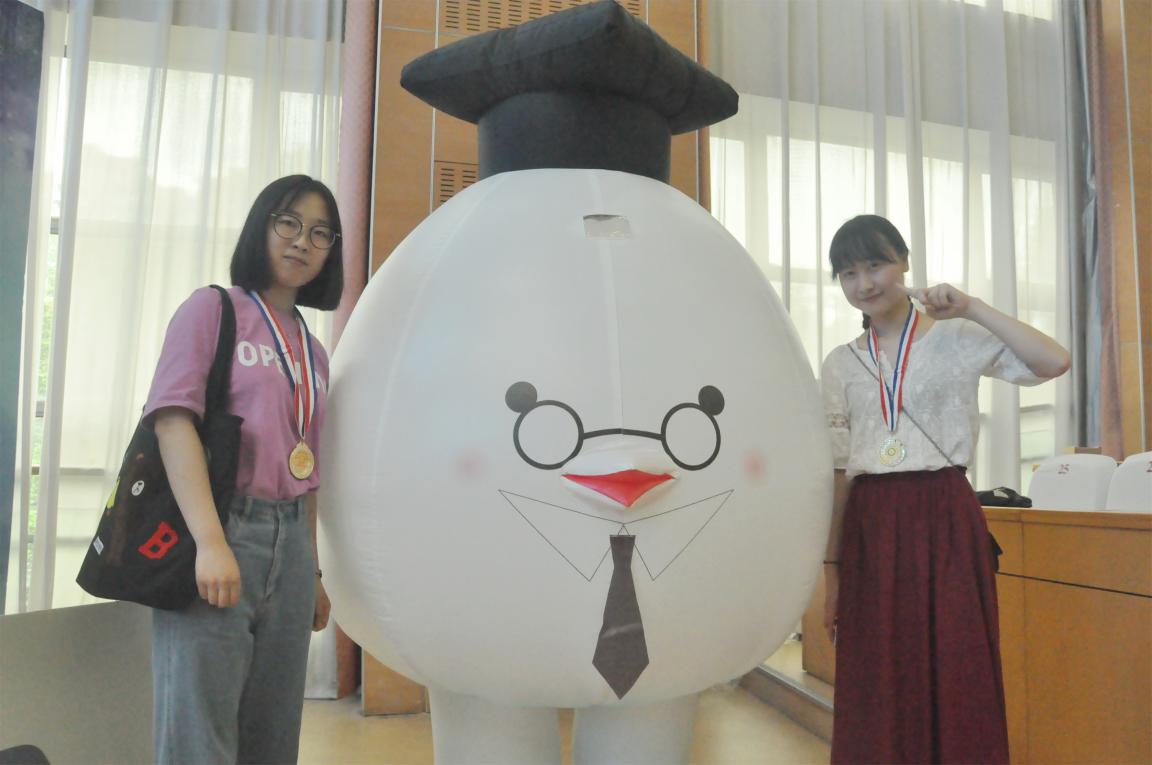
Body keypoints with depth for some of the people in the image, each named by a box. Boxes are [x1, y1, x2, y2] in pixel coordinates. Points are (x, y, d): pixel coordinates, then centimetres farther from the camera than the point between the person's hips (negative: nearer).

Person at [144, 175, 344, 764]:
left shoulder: (313, 352, 17)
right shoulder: (213, 308, 2)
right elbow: (172, 417, -11)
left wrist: (313, 570, 17)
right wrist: (210, 541, -21)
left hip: (289, 544, 6)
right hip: (221, 532, -5)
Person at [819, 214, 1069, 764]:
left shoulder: (956, 339, 1)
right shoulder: (841, 364, 8)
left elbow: (1054, 362, -15)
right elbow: (837, 470, 8)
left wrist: (972, 308, -10)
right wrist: (831, 569, 6)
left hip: (944, 521, -2)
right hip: (871, 531, 3)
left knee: (956, 682, 3)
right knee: (877, 692, 9)